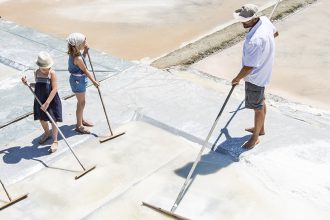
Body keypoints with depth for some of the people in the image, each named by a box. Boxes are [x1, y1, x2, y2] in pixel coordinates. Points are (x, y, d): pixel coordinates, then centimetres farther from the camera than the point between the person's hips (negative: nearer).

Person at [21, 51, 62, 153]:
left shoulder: (52, 73, -18)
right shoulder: (36, 73, -2)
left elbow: (54, 89, -21)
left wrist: (47, 103, -24)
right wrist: (28, 83, -4)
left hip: (52, 101, -5)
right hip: (40, 101, 5)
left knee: (53, 121, 2)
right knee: (42, 119, 20)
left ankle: (55, 141, 17)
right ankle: (47, 133, 48)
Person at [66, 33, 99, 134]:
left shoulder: (74, 53, -2)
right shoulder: (78, 58, -29)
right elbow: (85, 71, -20)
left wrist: (85, 51, -1)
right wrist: (94, 81, -9)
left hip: (79, 79, 9)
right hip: (78, 81, -9)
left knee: (81, 101, 24)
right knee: (81, 103, 3)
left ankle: (81, 120, 42)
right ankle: (79, 126, 16)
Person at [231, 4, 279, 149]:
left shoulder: (254, 41, -38)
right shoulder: (265, 20, -11)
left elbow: (249, 67, -29)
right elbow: (275, 33, 12)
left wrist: (237, 79, -13)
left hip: (255, 77, -10)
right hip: (263, 71, 10)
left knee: (258, 107, 9)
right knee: (261, 101, 26)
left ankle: (255, 137, 29)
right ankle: (260, 128, 47)